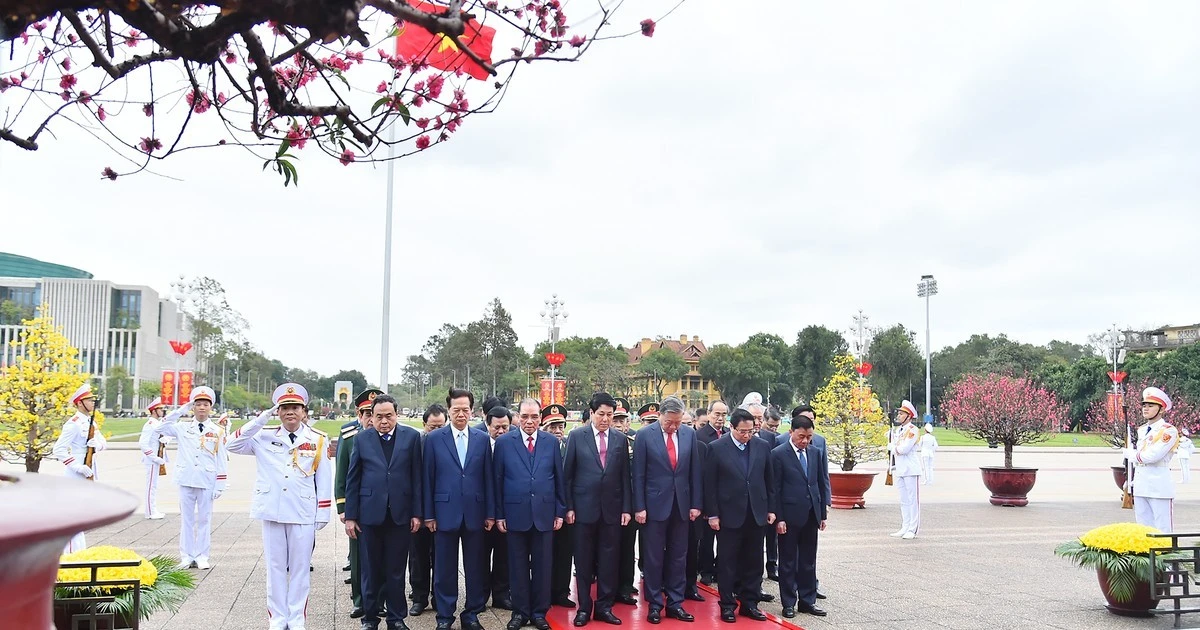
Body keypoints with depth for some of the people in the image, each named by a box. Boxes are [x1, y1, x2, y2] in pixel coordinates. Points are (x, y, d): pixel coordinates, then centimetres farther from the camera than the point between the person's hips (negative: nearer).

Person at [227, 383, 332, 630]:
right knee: (275, 568, 9)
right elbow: (233, 446, -6)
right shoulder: (265, 436, 3)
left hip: (303, 514, -1)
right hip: (272, 512, 1)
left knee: (300, 568, 7)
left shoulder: (317, 440, 0)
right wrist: (260, 420, -13)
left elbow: (324, 479, 2)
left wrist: (322, 514, 0)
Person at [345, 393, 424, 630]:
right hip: (370, 513, 0)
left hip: (400, 514, 0)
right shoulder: (362, 439, 3)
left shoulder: (411, 437, 1)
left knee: (396, 571, 8)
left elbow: (417, 477, 1)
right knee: (370, 571, 9)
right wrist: (350, 516, 0)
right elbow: (352, 480, 3)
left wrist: (417, 512, -3)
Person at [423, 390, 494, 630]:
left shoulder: (482, 439, 5)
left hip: (475, 512, 1)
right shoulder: (434, 438, 0)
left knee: (475, 567, 8)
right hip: (445, 512, -1)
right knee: (444, 568, 6)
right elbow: (428, 479, 0)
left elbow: (488, 478, 5)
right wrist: (429, 514, -2)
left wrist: (490, 513, 3)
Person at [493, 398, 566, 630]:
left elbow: (559, 479, 6)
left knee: (542, 566, 7)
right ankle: (520, 611, 20)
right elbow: (497, 480, 1)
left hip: (544, 513, 1)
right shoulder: (504, 442, -1)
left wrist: (560, 511, 4)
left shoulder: (551, 442, 3)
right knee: (518, 566, 8)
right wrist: (499, 514, -2)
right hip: (516, 514, -1)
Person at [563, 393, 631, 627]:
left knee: (609, 560, 6)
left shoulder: (620, 439, 5)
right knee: (584, 560, 7)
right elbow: (567, 474, 0)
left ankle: (604, 607, 17)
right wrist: (568, 507, -4)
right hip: (584, 507, -2)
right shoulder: (576, 436, -2)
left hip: (612, 508, 2)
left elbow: (625, 476, 6)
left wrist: (627, 508, 2)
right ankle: (584, 608, 17)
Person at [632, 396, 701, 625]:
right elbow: (638, 474, -6)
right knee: (654, 557, 4)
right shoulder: (645, 435, -7)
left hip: (681, 505, 3)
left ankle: (675, 603, 18)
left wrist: (695, 504, 4)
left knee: (678, 557, 9)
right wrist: (639, 507, -8)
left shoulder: (689, 434, 2)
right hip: (655, 505, -3)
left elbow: (695, 471, 6)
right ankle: (654, 605, 14)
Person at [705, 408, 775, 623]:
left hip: (756, 515, 3)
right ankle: (727, 605, 16)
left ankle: (749, 603, 21)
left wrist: (771, 509, 7)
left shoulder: (763, 447, 3)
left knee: (753, 563, 10)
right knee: (728, 563, 5)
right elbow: (710, 484, -6)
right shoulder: (716, 448, -7)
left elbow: (769, 480, 10)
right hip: (729, 515, -3)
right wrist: (712, 514, -7)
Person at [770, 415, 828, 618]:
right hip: (789, 515, -5)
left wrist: (823, 513, 8)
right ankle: (788, 603, 15)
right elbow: (775, 489, -9)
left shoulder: (815, 453, 7)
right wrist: (779, 518, -12)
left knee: (808, 561, 12)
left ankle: (807, 600, 22)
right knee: (788, 562, 6)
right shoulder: (778, 454, -8)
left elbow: (822, 484, 11)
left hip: (811, 515, 5)